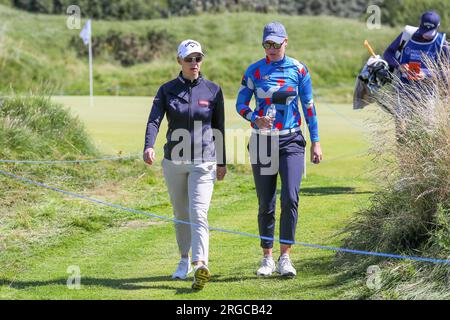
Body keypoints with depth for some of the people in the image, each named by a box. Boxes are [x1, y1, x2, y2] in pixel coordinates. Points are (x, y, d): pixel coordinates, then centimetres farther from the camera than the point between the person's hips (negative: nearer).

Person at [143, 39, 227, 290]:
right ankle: (184, 261, 31)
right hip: (174, 161, 2)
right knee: (181, 215, 15)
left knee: (198, 214, -16)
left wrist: (222, 162, 11)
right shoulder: (167, 90, 1)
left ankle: (201, 266, -30)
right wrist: (149, 146, -31)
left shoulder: (213, 90, 1)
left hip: (204, 162, -2)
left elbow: (219, 127, 8)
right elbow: (154, 121, -12)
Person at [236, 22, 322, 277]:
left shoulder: (298, 69, 1)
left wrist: (316, 142, 3)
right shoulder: (254, 71, 1)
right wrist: (256, 119, -18)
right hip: (262, 141, 1)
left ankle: (285, 257, -7)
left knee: (290, 198, -14)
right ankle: (268, 258, 14)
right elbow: (241, 104, 3)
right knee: (266, 203, 4)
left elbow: (309, 106, 6)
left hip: (291, 141, -1)